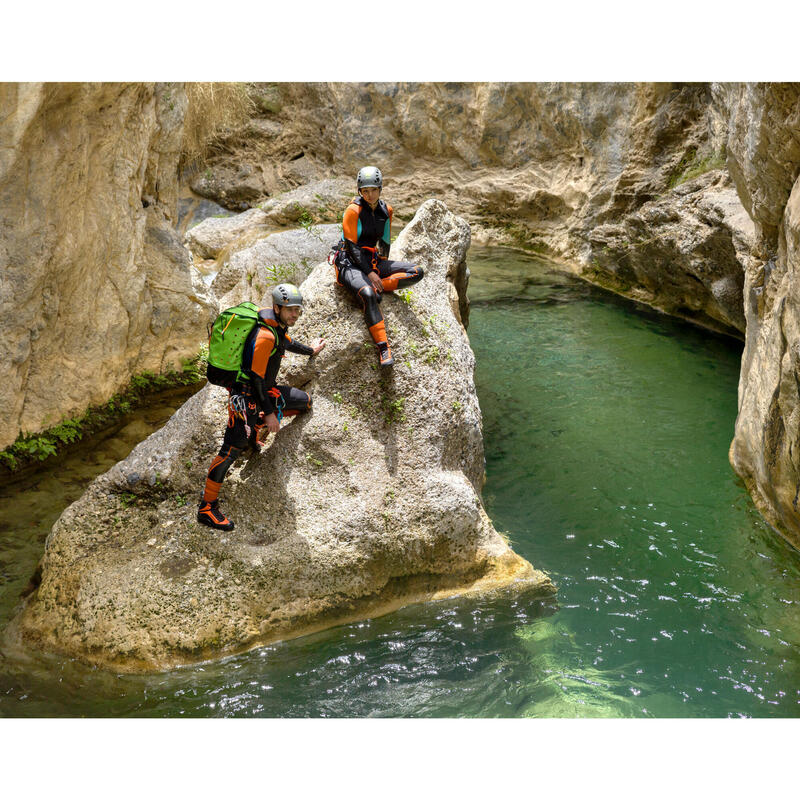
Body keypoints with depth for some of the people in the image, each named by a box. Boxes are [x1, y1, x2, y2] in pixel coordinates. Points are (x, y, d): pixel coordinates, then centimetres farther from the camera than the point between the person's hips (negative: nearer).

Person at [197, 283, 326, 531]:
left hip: (265, 389, 10)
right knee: (234, 446, -16)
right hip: (246, 392, -10)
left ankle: (254, 428, 27)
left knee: (304, 402, 16)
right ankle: (206, 508, -15)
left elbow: (286, 342, 26)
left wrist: (310, 350, 42)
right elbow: (256, 378, -25)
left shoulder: (279, 324, 1)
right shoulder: (264, 336, -28)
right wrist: (269, 413, -19)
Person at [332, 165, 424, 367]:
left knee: (417, 272, -11)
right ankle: (383, 347, -36)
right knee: (368, 294, -38)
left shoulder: (386, 210, 8)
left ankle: (374, 288, -19)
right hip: (349, 263, -7)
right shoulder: (354, 210, -10)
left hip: (373, 261, 7)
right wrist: (370, 273, -18)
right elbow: (351, 245, -13)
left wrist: (383, 266, 11)